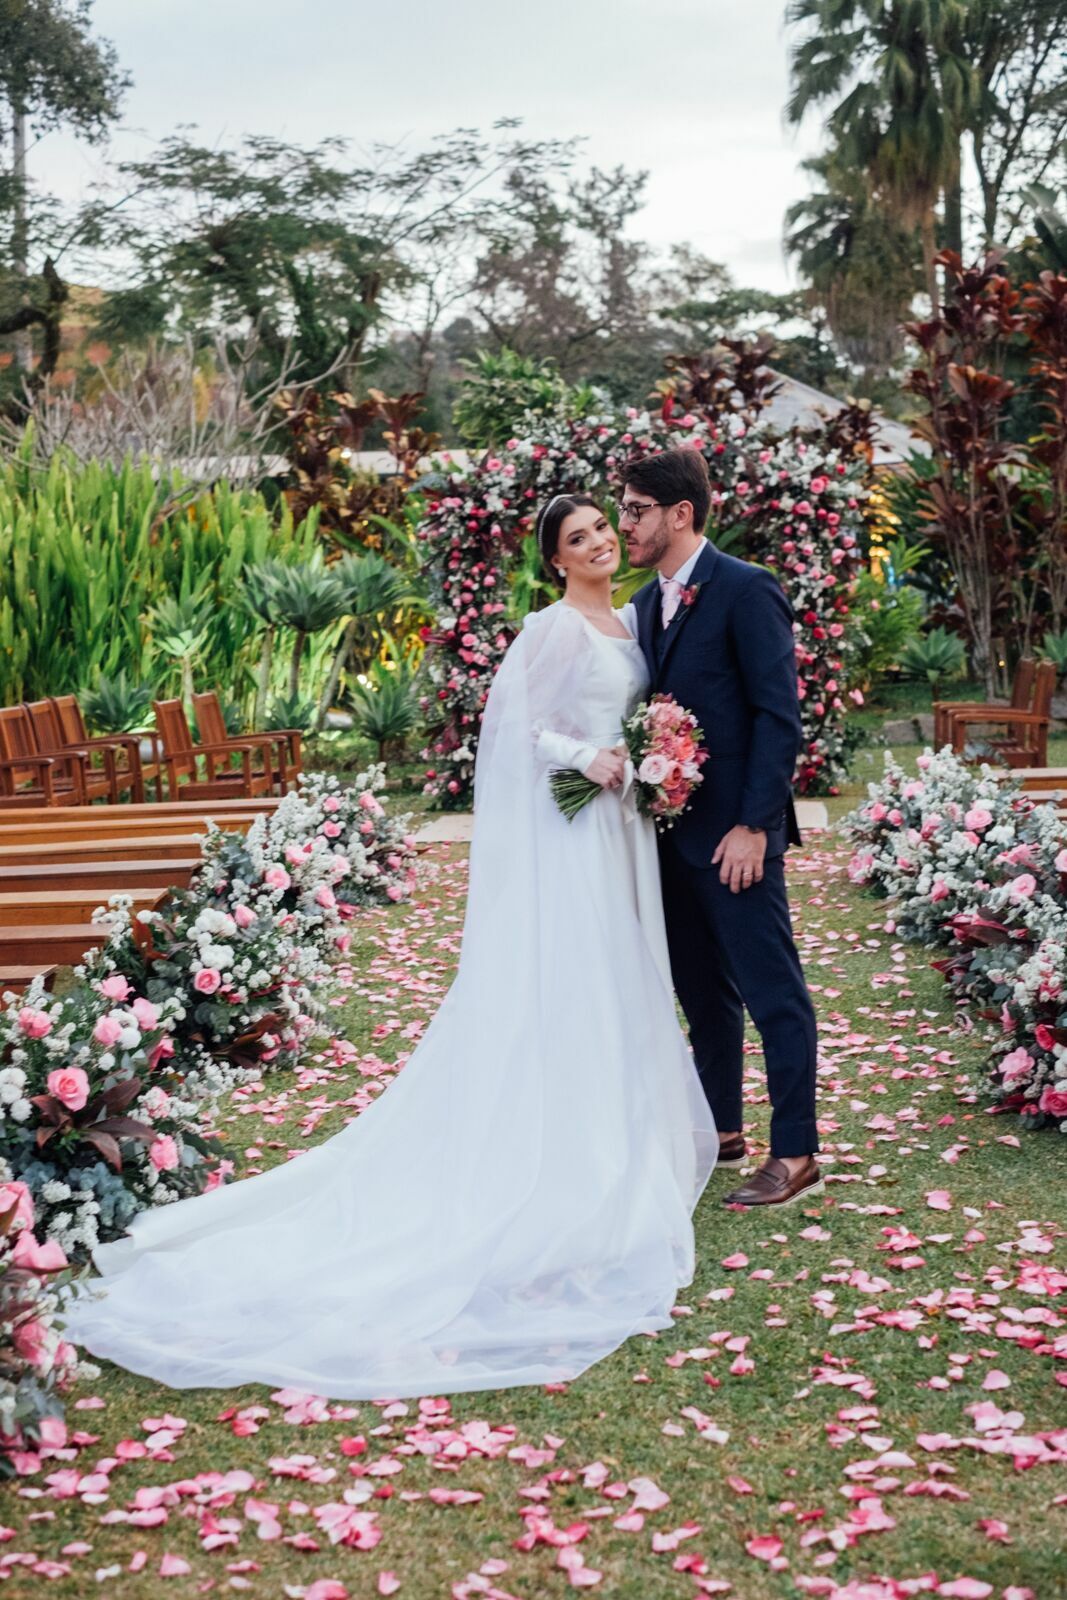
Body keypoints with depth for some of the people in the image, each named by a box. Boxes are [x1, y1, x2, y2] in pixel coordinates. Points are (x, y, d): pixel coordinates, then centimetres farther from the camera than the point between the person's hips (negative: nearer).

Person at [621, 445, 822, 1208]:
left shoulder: (747, 590, -11)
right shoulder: (649, 601, 13)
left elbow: (780, 714, -15)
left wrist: (753, 826, -19)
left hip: (733, 830, -8)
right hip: (673, 826, 8)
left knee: (772, 990, -1)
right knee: (702, 988, 16)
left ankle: (796, 1155, 7)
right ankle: (721, 1130, 28)